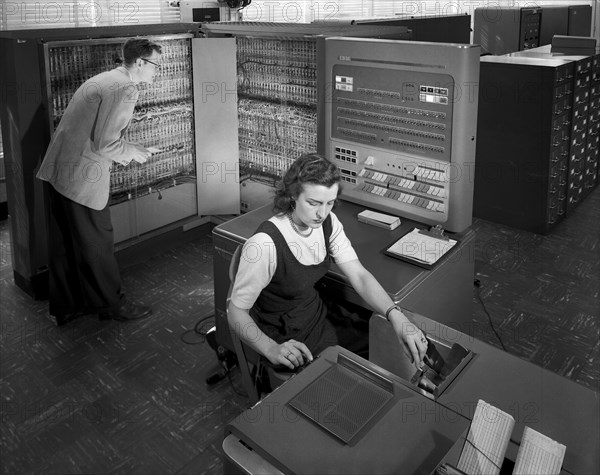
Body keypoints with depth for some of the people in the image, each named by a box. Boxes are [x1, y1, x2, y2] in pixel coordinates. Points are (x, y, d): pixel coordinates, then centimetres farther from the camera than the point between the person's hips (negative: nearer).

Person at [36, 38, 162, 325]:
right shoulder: (125, 88, -15)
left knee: (64, 244, 17)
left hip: (58, 170, 10)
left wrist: (124, 152, 16)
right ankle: (111, 304, 23)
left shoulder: (103, 79, 16)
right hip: (82, 178, -10)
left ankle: (64, 307, 31)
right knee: (96, 244, 6)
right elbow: (106, 143, -21)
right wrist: (132, 152, -4)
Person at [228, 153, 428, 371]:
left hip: (320, 316, 7)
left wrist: (395, 315, -29)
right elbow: (236, 312, -23)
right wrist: (271, 349, -40)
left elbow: (359, 275, -13)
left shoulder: (327, 223, -8)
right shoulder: (265, 244, -30)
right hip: (288, 342, -6)